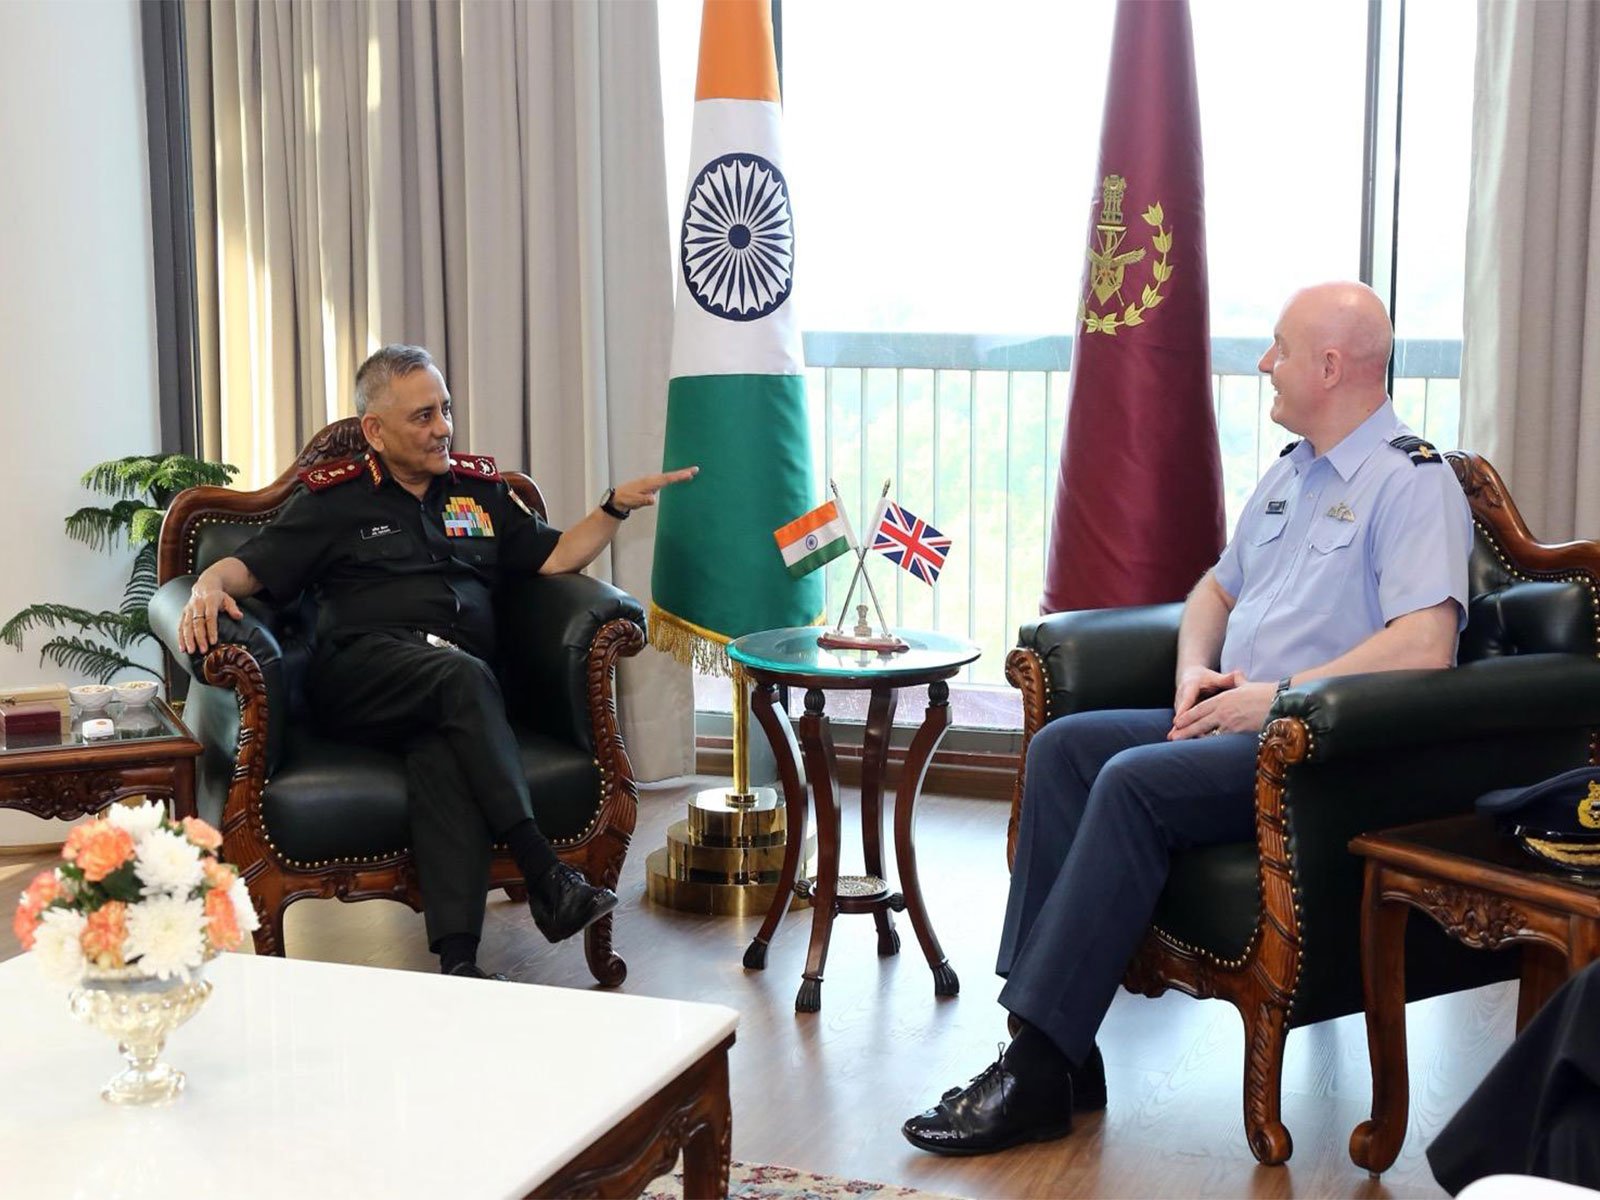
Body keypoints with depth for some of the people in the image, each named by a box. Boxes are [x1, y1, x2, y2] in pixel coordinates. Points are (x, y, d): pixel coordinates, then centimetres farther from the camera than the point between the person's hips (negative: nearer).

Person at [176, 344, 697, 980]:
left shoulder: (480, 487, 26)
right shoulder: (332, 499, 17)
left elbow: (554, 557, 23)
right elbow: (249, 567, 11)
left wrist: (616, 506, 10)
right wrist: (208, 586, -11)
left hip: (459, 681, 2)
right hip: (363, 671, -2)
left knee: (443, 751, -35)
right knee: (462, 675, -36)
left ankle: (457, 957, -47)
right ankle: (545, 876, -42)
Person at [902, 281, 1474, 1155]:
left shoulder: (1413, 480, -9)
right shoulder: (1289, 474, 20)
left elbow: (1425, 645, -22)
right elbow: (1216, 590, 29)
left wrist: (1280, 695, -19)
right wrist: (1195, 669, 7)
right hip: (1235, 722, 9)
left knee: (1135, 782, -29)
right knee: (1062, 745, -9)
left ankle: (1040, 1075, -25)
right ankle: (1059, 1049, -16)